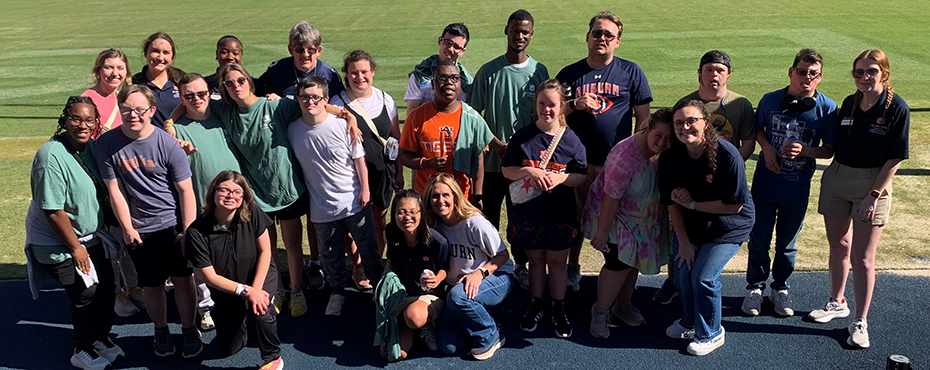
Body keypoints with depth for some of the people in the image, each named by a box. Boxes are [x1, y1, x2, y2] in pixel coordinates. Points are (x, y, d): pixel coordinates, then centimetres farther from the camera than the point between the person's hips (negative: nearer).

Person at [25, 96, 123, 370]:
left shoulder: (90, 146, -1)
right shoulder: (52, 156, -25)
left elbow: (103, 190, 14)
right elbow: (52, 211, -24)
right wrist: (75, 247, -17)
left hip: (90, 237, 8)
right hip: (57, 242, -7)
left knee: (106, 286, 10)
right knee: (85, 293, -5)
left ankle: (100, 338, 34)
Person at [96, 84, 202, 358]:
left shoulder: (168, 144, -12)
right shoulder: (108, 144, -6)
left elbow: (185, 191, -9)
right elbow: (115, 190, -2)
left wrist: (189, 232, -11)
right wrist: (127, 228, -5)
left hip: (174, 225, -1)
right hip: (139, 230, 1)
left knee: (183, 280, 7)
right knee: (152, 285, 11)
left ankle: (189, 330, 26)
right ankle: (161, 330, 33)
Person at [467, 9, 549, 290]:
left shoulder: (539, 71, 2)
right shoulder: (489, 71, -2)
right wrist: (497, 143, -9)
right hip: (493, 159, -1)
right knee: (489, 215, 6)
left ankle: (521, 265, 27)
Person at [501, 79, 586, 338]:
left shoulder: (571, 139, -4)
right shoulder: (522, 137, -2)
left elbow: (581, 176, -2)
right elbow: (506, 170, -2)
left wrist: (559, 178, -20)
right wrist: (528, 171, -20)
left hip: (561, 214, -1)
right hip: (528, 212, 1)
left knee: (557, 262, 11)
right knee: (536, 260, 15)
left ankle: (558, 311, 25)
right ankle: (535, 307, 30)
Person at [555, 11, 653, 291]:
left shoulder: (631, 72, 4)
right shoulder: (569, 74, 6)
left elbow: (643, 118, 4)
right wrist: (574, 105, -11)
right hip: (578, 160, 1)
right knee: (576, 215, 8)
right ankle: (573, 268, 25)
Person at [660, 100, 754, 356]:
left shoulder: (727, 155, -27)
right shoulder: (670, 157, -14)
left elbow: (734, 205, -22)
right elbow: (672, 203, -8)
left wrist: (692, 204, -20)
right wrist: (684, 242, -9)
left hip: (728, 227, -4)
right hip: (690, 225, 5)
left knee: (703, 276, -12)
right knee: (683, 269, 0)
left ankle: (711, 334, 14)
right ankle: (690, 323, 30)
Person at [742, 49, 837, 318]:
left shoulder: (827, 108, -10)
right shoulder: (771, 100, -8)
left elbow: (829, 149, -4)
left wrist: (804, 150, -23)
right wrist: (767, 148, -12)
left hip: (797, 189, 0)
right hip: (764, 184, 0)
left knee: (787, 244, 15)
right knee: (759, 240, 10)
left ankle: (780, 289, 35)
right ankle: (755, 288, 29)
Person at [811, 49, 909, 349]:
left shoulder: (896, 108, -11)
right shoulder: (849, 104, 3)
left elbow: (894, 158, -12)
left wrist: (874, 195, -15)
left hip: (873, 185, -5)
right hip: (836, 178, 5)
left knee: (862, 258, -3)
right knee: (838, 245, 17)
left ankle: (860, 323, 9)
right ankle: (837, 303, 35)